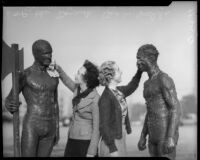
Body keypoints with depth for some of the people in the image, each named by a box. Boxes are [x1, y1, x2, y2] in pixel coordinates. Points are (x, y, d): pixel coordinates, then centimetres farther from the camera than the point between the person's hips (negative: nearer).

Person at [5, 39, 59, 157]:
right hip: (31, 126, -5)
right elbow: (9, 100, -2)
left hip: (49, 128, 5)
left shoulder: (53, 75, 11)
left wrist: (57, 130, 13)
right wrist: (11, 107, -28)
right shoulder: (25, 74, -6)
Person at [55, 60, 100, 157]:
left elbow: (97, 129, -17)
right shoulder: (80, 89, 2)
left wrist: (91, 154, -16)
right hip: (73, 139, 8)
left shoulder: (95, 100, -20)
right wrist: (58, 68, 10)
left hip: (86, 142, -8)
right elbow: (68, 82, 25)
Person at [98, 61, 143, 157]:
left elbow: (131, 87, 27)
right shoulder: (105, 98, -19)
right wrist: (113, 149, -21)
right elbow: (104, 125, -19)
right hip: (110, 143, -9)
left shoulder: (117, 91, 7)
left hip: (119, 141, 9)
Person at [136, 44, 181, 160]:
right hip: (154, 136, 9)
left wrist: (170, 137, -26)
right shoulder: (148, 84, 18)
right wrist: (142, 137, 18)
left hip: (167, 134, -9)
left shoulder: (165, 79, -12)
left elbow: (176, 109, -17)